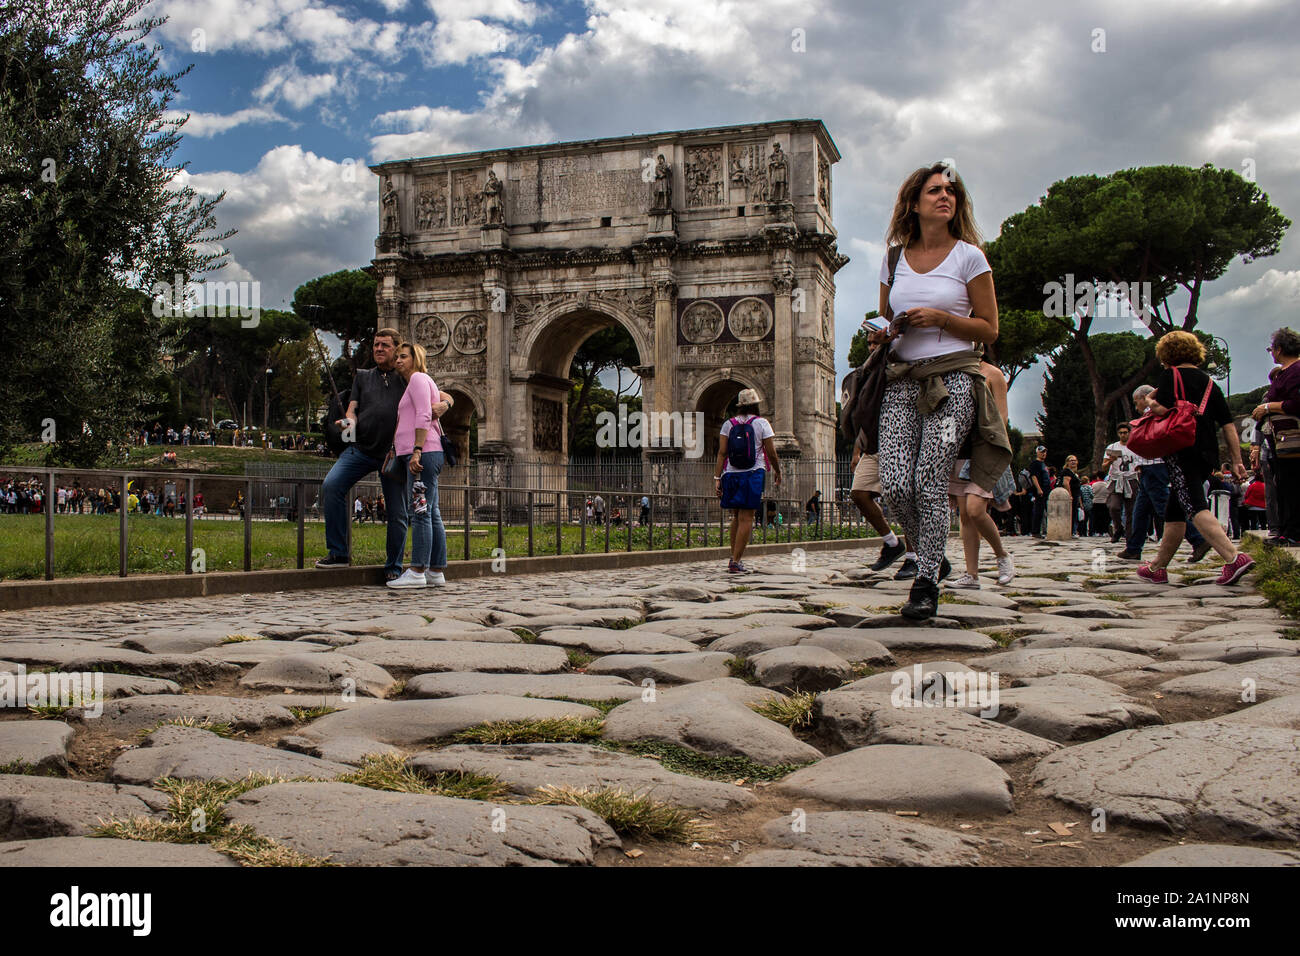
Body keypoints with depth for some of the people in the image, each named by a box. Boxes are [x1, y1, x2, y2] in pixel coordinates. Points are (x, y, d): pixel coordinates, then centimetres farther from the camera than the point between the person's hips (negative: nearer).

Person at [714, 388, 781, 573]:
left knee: (736, 517, 17)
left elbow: (722, 452, -1)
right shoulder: (762, 423, -1)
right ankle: (735, 562, -8)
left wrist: (717, 478, -2)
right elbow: (771, 453, -1)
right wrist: (777, 472, 15)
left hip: (731, 475, 4)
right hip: (753, 474, -3)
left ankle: (733, 558, 18)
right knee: (746, 519, -4)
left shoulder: (728, 424, 6)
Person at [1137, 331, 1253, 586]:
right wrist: (1237, 460, 10)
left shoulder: (1171, 375, -1)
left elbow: (1162, 409, -16)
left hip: (1182, 450, -8)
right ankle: (1158, 568, 23)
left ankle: (1234, 557, -36)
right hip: (1208, 452, 8)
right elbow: (1228, 424, 12)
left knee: (1195, 507, -18)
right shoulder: (1209, 383, 17)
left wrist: (1150, 402, 7)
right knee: (1174, 511, 16)